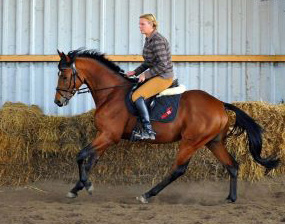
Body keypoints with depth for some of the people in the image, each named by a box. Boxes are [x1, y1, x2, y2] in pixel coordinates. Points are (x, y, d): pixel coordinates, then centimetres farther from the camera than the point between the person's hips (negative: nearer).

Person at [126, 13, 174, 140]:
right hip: (154, 76, 11)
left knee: (137, 96, -23)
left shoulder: (158, 41, -19)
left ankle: (148, 131, -23)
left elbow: (162, 65, -22)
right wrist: (135, 72, 10)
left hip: (163, 77, -11)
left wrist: (146, 74, -18)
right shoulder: (149, 40, 11)